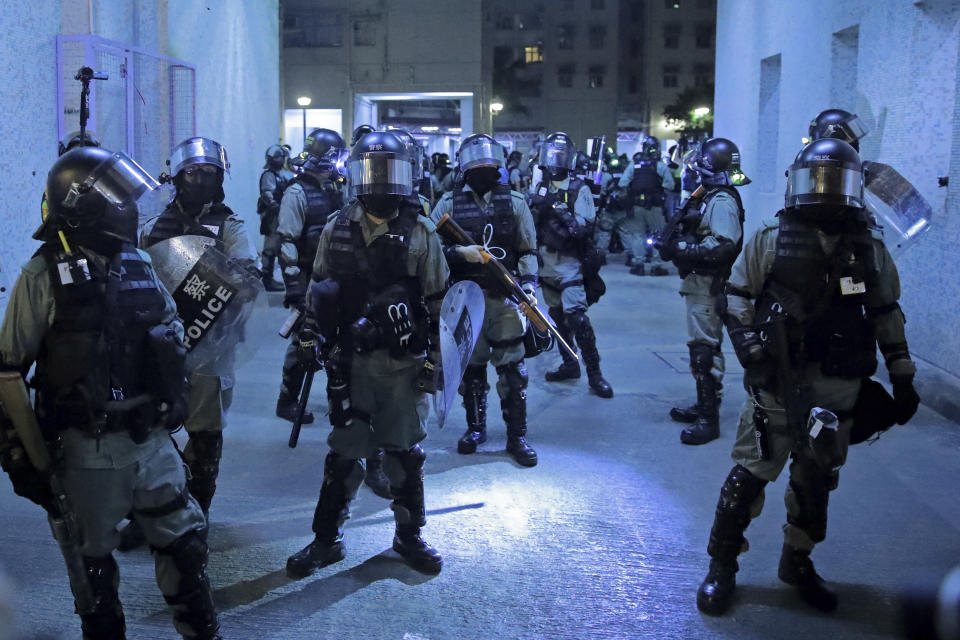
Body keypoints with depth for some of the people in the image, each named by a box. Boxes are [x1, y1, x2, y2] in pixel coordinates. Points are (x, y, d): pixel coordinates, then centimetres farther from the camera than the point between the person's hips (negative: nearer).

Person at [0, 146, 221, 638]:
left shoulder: (138, 264, 6)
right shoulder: (45, 275, -10)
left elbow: (172, 335, 20)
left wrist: (172, 397, 15)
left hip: (150, 439, 5)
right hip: (87, 449, -5)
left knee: (185, 542, 10)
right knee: (94, 562, 11)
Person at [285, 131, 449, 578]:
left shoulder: (420, 233, -1)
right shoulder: (337, 230, 4)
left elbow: (438, 299, 2)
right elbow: (319, 289, 13)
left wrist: (433, 358, -1)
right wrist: (310, 338, 7)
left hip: (404, 361, -1)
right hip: (350, 358, 1)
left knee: (406, 451, 9)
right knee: (344, 450, 6)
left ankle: (409, 536, 25)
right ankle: (327, 540, 17)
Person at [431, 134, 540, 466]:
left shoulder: (514, 201, 6)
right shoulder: (449, 203, 3)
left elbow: (528, 249, 8)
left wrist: (529, 281, -7)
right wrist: (460, 253, -16)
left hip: (504, 297, 0)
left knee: (512, 367, -2)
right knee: (470, 366, 9)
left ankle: (517, 435, 8)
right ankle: (475, 427, 26)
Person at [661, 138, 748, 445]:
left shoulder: (722, 201, -17)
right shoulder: (708, 196, 16)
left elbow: (722, 245, -27)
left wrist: (683, 250, -22)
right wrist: (675, 243, 5)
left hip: (708, 287, -11)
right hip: (699, 283, 11)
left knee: (704, 350, -10)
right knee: (703, 347, 18)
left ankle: (708, 419, -7)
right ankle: (704, 406, 30)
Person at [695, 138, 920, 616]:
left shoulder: (870, 249, 6)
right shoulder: (771, 241, -2)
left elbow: (888, 317, 13)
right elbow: (738, 302, 1)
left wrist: (902, 378, 10)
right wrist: (753, 354, -12)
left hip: (838, 391, 3)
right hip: (778, 382, -3)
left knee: (817, 480, 13)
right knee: (750, 474, -1)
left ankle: (798, 563, 32)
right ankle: (721, 567, 13)